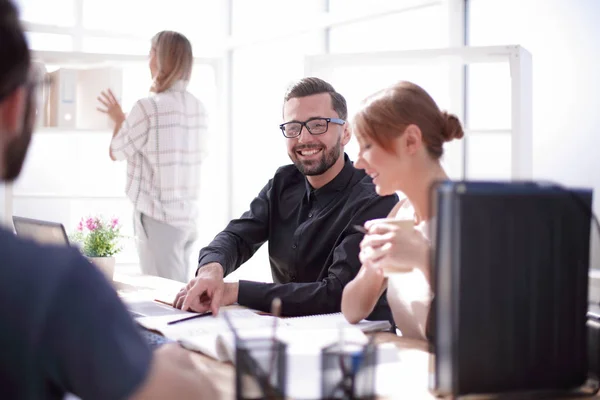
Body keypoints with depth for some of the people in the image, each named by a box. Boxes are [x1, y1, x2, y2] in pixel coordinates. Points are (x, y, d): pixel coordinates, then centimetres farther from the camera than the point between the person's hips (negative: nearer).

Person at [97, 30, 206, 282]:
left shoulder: (148, 107, -15)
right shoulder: (198, 108, 7)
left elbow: (116, 152, 0)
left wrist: (119, 119, 18)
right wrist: (125, 120, 32)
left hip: (158, 217, -7)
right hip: (187, 215, 7)